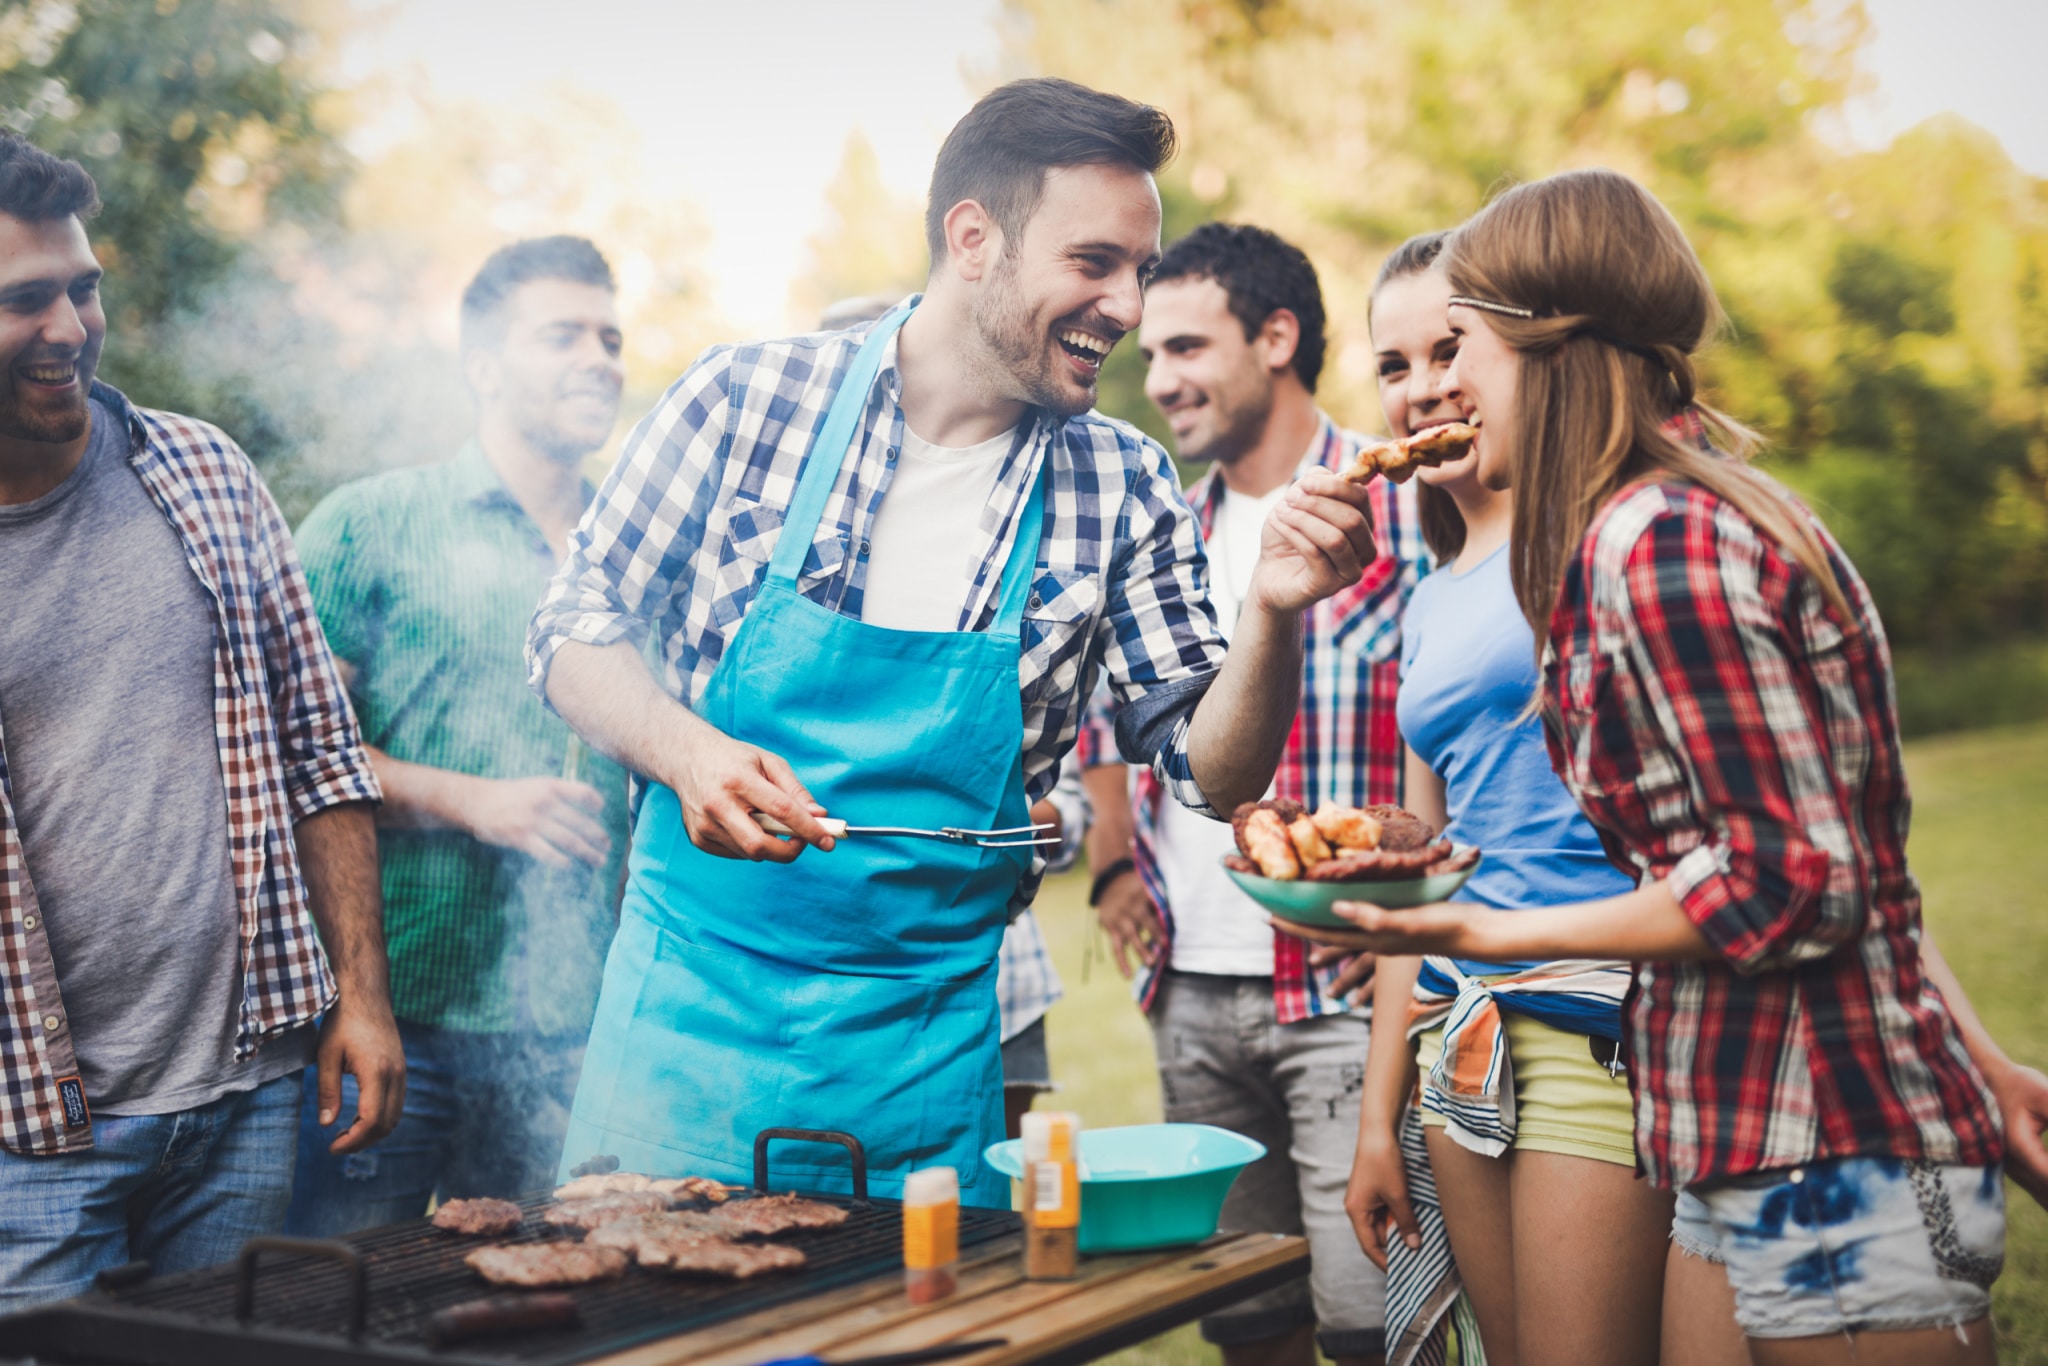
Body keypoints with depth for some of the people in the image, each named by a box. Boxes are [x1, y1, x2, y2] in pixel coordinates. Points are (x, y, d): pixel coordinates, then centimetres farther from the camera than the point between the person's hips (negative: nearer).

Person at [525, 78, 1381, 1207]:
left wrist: (1272, 615, -17)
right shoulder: (749, 398, -5)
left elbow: (1213, 774, 2)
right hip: (694, 1007, -1)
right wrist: (685, 752, -17)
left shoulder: (1122, 491, 0)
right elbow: (575, 625, 2)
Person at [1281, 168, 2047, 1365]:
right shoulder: (1697, 512, 11)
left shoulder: (1657, 545, -18)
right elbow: (1849, 858, 14)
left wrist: (1494, 935, -14)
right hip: (1749, 1158, 9)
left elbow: (1793, 884, -20)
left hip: (1830, 1168, -9)